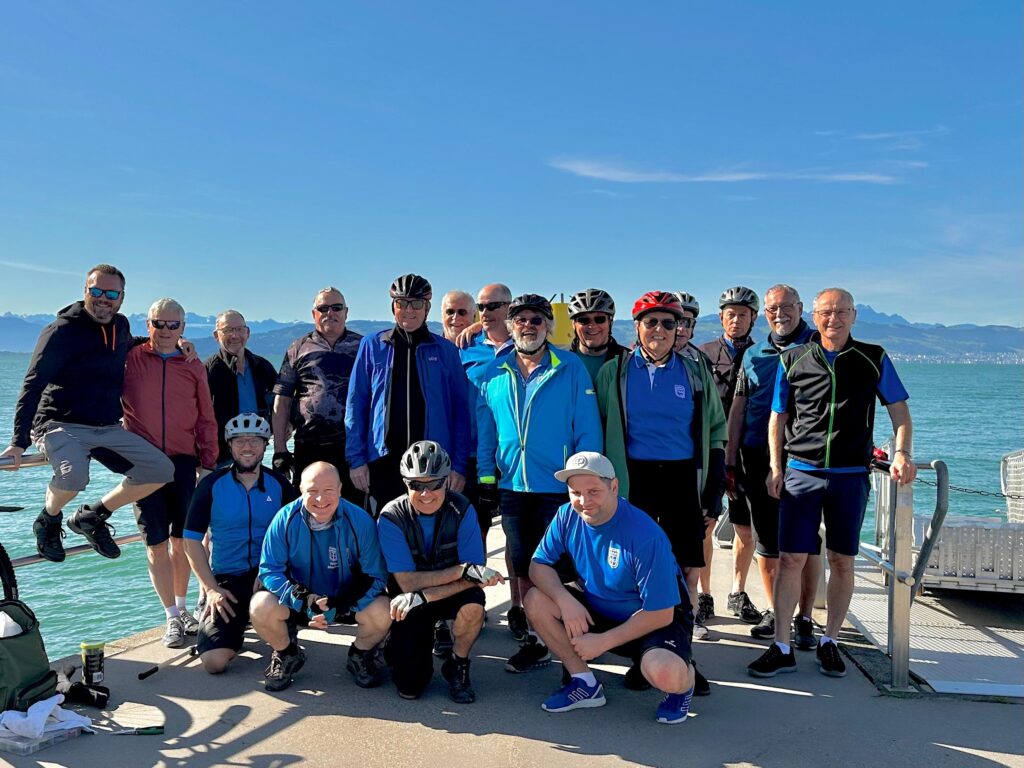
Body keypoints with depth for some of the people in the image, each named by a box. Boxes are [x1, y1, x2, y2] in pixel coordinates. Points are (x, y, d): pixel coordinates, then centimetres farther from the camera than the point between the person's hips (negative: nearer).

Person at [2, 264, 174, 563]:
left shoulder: (121, 326, 8)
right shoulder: (62, 330, -11)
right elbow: (33, 385, -13)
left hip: (108, 429, 6)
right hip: (61, 426, -6)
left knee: (161, 470, -9)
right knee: (74, 476, -36)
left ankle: (91, 516, 9)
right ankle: (48, 521, 1)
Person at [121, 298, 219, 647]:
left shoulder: (193, 366, 7)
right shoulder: (130, 359, 2)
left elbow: (206, 419, 9)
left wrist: (208, 463, 5)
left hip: (184, 461, 1)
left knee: (182, 540, 9)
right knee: (156, 543, 2)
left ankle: (182, 608, 24)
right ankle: (172, 617, 12)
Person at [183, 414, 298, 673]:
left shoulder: (279, 484, 0)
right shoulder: (212, 484, -4)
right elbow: (192, 540, -1)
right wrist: (211, 588, -9)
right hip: (226, 579, 0)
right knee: (213, 661, -15)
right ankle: (237, 628, 21)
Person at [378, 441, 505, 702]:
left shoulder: (461, 509, -17)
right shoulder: (391, 518, -19)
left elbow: (475, 579, -21)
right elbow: (407, 583, -23)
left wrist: (422, 596, -31)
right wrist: (463, 570, -30)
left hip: (452, 595, 1)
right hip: (410, 603, -1)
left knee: (473, 605, -34)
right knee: (410, 687, -14)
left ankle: (457, 665, -3)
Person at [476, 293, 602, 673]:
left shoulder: (571, 368, -3)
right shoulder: (494, 373, 8)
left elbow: (587, 427, -4)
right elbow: (484, 429, 11)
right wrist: (485, 474, 4)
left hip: (559, 486, -3)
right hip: (512, 485, 4)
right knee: (522, 564, 11)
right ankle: (533, 637, 24)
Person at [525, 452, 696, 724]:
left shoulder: (646, 536, -29)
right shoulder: (568, 516, -12)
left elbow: (660, 614, -24)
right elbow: (539, 565, -6)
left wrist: (603, 642, -21)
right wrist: (565, 599, -26)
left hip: (658, 621, -5)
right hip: (597, 612, 6)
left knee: (664, 674, -36)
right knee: (536, 600, -16)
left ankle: (685, 678, 4)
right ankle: (586, 684, -1)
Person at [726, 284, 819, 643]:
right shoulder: (754, 355, 13)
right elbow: (738, 409, 13)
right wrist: (730, 461, 8)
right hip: (758, 459, 3)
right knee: (766, 541, 9)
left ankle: (804, 618, 14)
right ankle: (772, 611, 23)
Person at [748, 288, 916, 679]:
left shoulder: (874, 360, 3)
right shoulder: (793, 360, 3)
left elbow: (899, 410, 9)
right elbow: (778, 416, 9)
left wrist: (901, 452, -7)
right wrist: (775, 467, 1)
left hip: (851, 475, 1)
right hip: (801, 472, 0)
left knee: (842, 562, 7)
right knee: (790, 559, -2)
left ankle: (829, 642, 24)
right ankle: (782, 648, 8)